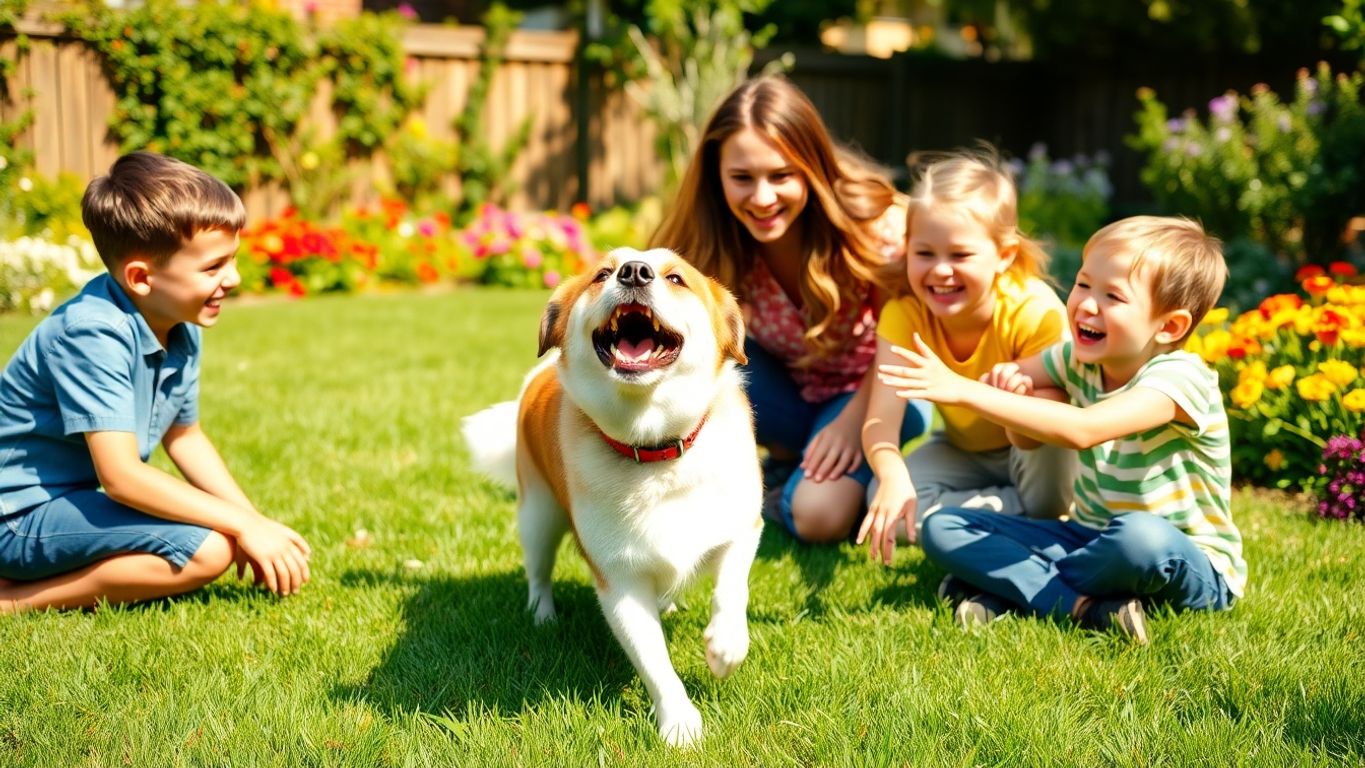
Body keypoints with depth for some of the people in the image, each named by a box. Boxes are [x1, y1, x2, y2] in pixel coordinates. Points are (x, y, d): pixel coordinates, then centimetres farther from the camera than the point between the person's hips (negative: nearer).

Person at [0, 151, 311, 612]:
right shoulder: (93, 332, -25)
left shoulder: (181, 331, 1)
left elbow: (184, 438, 15)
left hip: (75, 499, 10)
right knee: (206, 548, -22)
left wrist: (256, 521, 3)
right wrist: (244, 525, -25)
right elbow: (121, 476, -29)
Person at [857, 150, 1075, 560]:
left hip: (1038, 452, -3)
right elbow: (881, 416, -33)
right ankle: (1023, 512, -12)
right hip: (963, 451, 4)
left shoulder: (1036, 311, -31)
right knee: (886, 505, -24)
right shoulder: (904, 312, -23)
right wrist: (894, 476, -55)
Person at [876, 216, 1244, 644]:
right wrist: (1011, 383, -19)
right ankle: (1083, 606, -24)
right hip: (1092, 539, 7)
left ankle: (1002, 591, -21)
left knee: (1141, 536, -44)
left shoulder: (1179, 379, -23)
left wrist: (964, 391, -42)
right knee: (942, 529, -6)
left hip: (1191, 565, -7)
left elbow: (1080, 430, -39)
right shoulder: (1080, 361, 2)